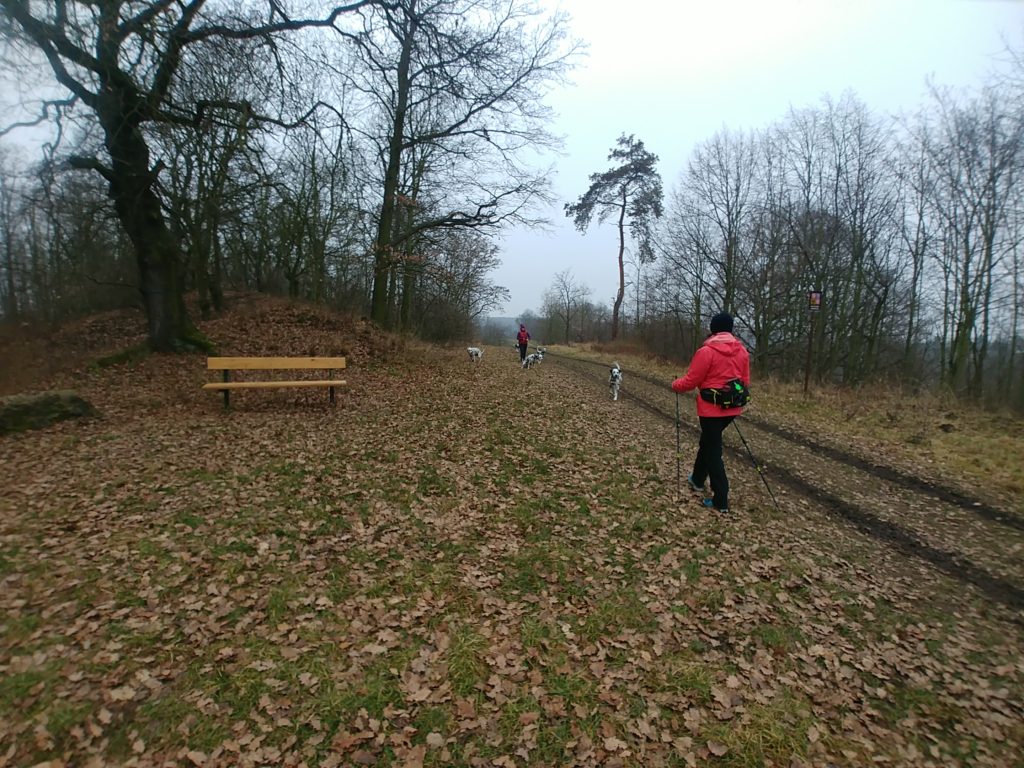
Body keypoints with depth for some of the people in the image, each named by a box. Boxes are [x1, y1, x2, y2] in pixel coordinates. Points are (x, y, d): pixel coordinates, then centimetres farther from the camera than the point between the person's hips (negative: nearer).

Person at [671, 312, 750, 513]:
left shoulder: (707, 351, -16)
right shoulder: (742, 351, 4)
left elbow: (690, 381, -11)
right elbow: (745, 382, 11)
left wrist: (675, 385, 8)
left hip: (711, 408, -7)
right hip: (732, 408, 7)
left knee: (713, 451, 1)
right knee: (708, 442, 25)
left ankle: (721, 501, 3)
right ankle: (698, 479, 40)